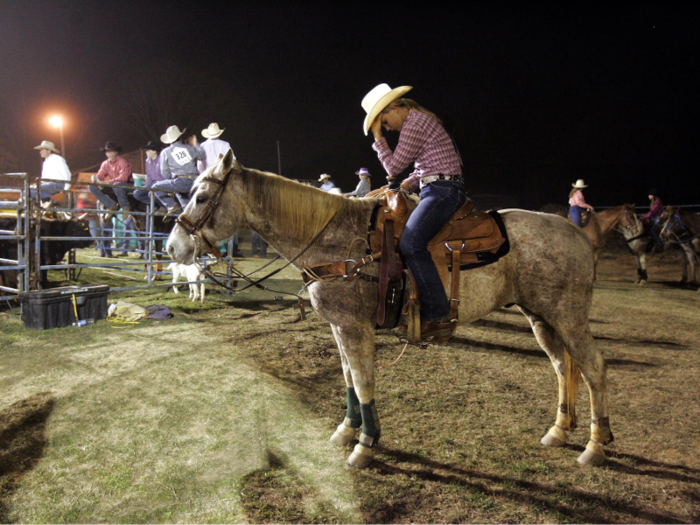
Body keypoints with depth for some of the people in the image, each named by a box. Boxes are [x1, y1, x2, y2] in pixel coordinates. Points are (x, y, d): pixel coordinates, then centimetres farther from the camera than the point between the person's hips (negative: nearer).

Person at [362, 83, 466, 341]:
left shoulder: (415, 123, -11)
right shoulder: (420, 121, 22)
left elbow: (394, 167, -9)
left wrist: (378, 138, 0)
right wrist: (406, 184, 13)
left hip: (443, 191, -11)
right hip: (439, 190, 11)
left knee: (411, 242, -28)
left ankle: (438, 317, -28)